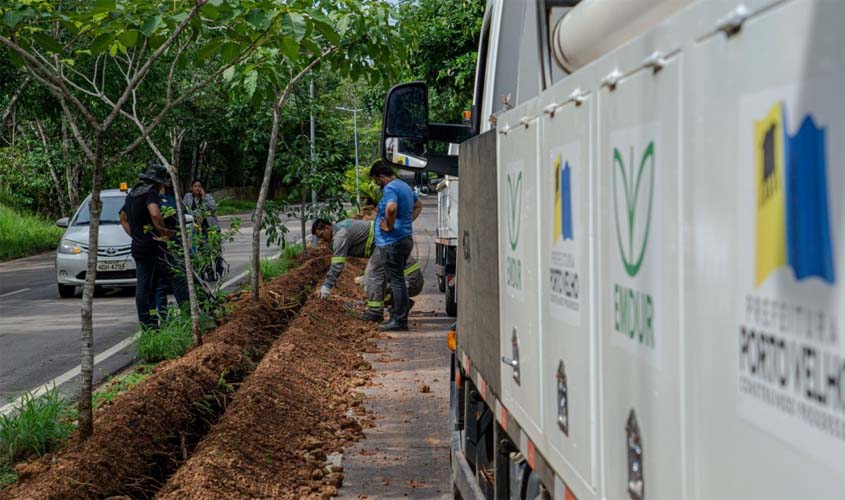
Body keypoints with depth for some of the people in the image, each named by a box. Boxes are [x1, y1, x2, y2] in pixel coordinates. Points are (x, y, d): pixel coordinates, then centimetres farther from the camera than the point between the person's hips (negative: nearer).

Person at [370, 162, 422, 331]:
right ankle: (398, 317, 22)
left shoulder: (390, 188, -16)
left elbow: (391, 208, -36)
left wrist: (389, 227, -21)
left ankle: (400, 320, -3)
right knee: (398, 280, 17)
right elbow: (418, 205, 32)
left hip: (392, 242, -10)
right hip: (406, 239, 10)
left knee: (396, 281, -6)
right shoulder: (405, 186, 16)